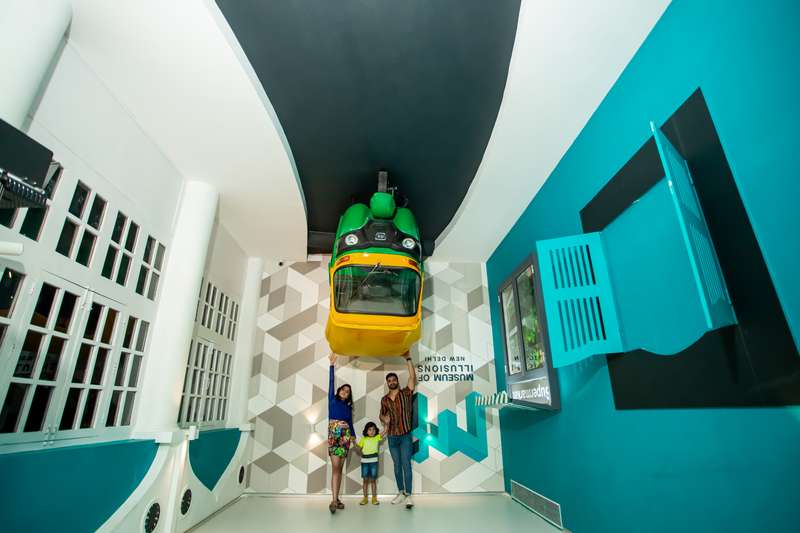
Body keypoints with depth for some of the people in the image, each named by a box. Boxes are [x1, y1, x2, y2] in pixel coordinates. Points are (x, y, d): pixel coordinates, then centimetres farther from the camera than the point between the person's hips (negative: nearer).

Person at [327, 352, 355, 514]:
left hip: (345, 437, 4)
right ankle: (334, 500, -18)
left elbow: (350, 423, 14)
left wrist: (353, 436, -1)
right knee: (335, 467, -13)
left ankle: (336, 499, 8)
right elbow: (331, 383, -1)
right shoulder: (332, 400, 6)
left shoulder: (348, 407, 17)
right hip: (333, 435, -4)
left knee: (340, 469, 5)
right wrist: (332, 365, -6)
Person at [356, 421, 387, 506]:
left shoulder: (377, 437, 2)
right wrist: (354, 442, -12)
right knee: (365, 480, 8)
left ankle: (374, 498, 14)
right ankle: (365, 498, 18)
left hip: (373, 460, -1)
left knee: (373, 480, 5)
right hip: (364, 460, 1)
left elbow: (384, 432, -7)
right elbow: (359, 447, 3)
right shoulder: (363, 439, 5)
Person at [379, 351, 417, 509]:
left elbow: (413, 377, -18)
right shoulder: (384, 399, 6)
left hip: (405, 436, -4)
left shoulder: (405, 393, -5)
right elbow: (381, 415, 18)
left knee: (406, 464, -3)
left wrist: (408, 358, -23)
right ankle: (401, 493, 23)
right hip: (392, 437, 4)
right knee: (397, 465, 12)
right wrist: (384, 419, -7)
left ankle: (408, 495, 3)